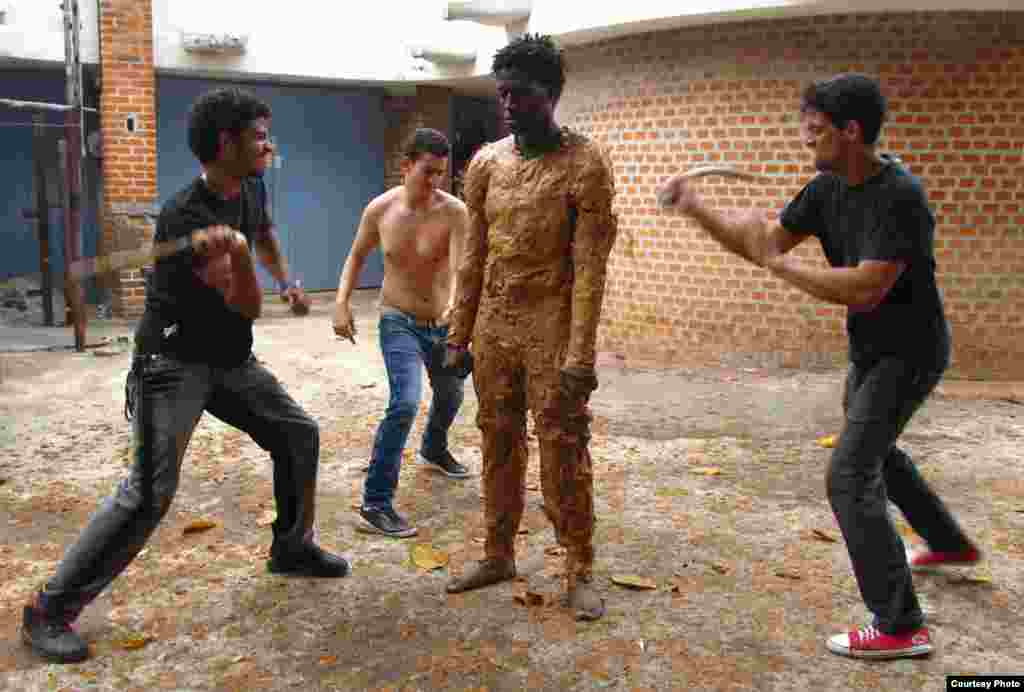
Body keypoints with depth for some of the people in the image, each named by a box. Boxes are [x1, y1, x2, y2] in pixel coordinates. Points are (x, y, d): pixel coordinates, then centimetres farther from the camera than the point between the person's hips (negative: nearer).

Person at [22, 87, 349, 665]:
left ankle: (292, 548, 30)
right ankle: (51, 608, 0)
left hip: (231, 361, 8)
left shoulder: (252, 189, 1)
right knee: (152, 491, -15)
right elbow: (247, 306, -28)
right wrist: (235, 249, -44)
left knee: (299, 435, 11)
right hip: (173, 364, -8)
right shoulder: (185, 217, -24)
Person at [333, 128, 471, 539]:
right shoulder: (379, 209, -11)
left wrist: (455, 306, -52)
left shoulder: (454, 212, -18)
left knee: (451, 393, 23)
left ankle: (434, 451, 57)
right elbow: (357, 256, 6)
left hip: (443, 323, 2)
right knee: (405, 403, -22)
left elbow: (459, 267, -32)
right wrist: (342, 302, -6)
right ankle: (375, 504, -14)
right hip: (398, 322, -2)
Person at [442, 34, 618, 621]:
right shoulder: (486, 162, 8)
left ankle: (581, 571, 14)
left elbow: (591, 265, -13)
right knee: (499, 444, 12)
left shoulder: (585, 164, -9)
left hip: (551, 329, -5)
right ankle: (499, 555, 27)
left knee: (564, 450, -1)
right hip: (493, 329, 5)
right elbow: (474, 257, 11)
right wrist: (459, 335, 10)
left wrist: (581, 354, -18)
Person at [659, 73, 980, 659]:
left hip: (909, 352, -9)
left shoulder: (900, 197, -28)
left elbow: (865, 290, -35)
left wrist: (780, 264, -26)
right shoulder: (827, 189, -2)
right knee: (874, 448, 27)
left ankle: (901, 627, -4)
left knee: (850, 475, -13)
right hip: (871, 349, 10)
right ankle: (951, 543, 50)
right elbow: (762, 244, 2)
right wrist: (696, 208, -9)